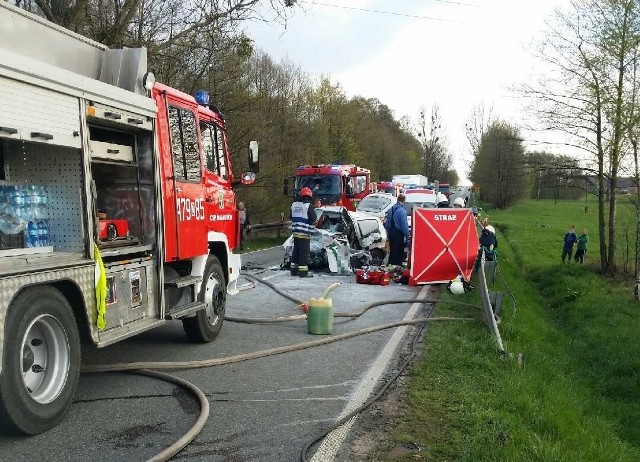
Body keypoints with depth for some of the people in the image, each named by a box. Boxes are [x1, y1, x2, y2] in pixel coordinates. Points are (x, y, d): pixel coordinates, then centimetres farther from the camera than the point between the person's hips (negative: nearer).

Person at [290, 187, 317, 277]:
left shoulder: (294, 205, 9)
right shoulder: (308, 206, -12)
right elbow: (313, 219, -12)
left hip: (295, 232, 7)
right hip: (305, 233, -7)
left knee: (296, 251, 14)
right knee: (304, 252, -3)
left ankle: (294, 270, 20)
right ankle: (303, 272, -3)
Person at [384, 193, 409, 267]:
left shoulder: (390, 209, 4)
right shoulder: (402, 211, -19)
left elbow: (387, 221, 11)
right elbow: (404, 225, -20)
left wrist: (388, 232, 19)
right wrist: (407, 235, -13)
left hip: (391, 233, 7)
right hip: (398, 233, -7)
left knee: (392, 250, 18)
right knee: (399, 251, 2)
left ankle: (390, 264, 26)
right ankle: (397, 265, 4)